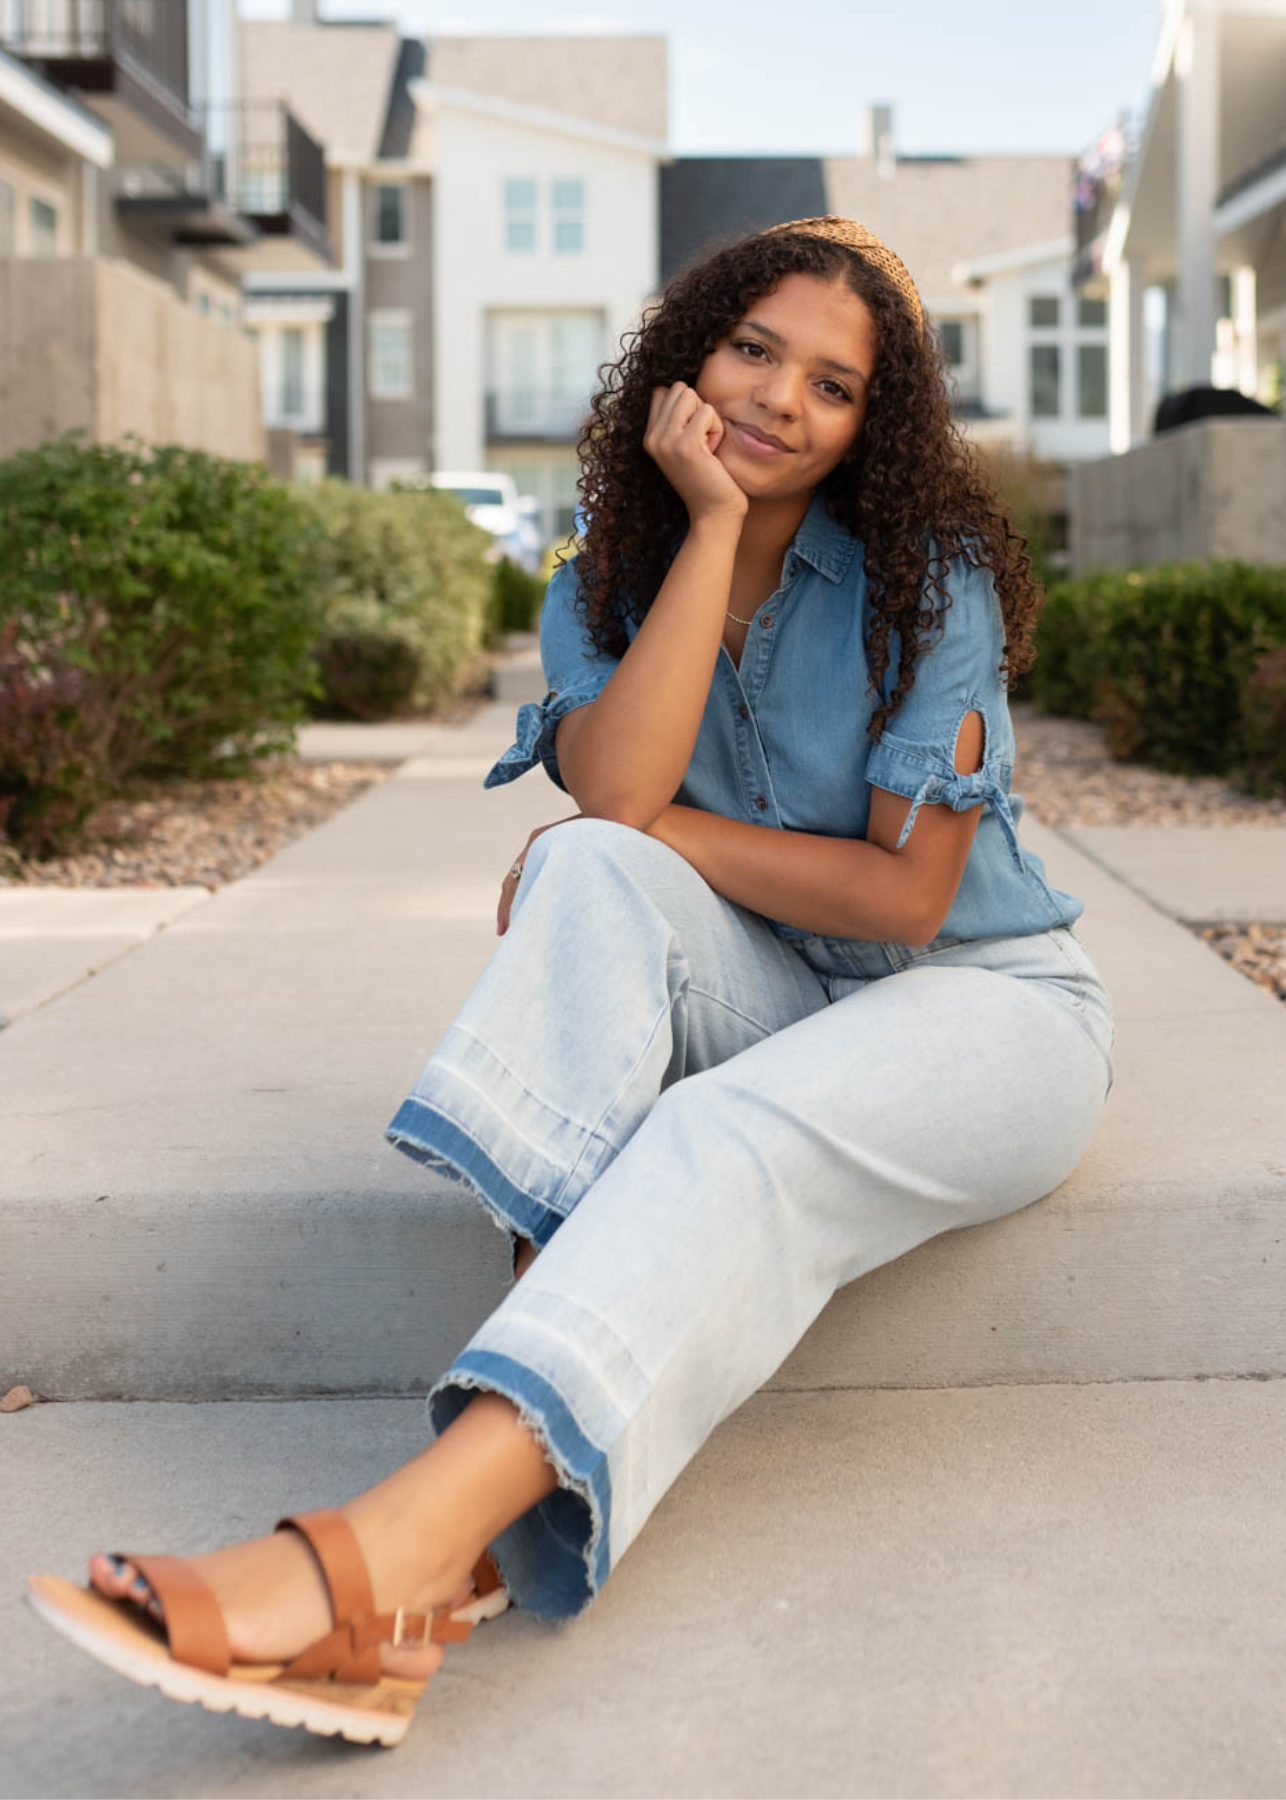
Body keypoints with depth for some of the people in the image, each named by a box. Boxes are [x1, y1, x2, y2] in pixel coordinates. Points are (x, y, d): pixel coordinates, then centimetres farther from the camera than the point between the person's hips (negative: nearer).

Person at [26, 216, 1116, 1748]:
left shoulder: (924, 580, -7)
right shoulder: (600, 592, 4)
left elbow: (905, 892, -15)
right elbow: (611, 792, -19)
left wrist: (654, 830, -14)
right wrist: (713, 525, -17)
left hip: (987, 1004, -4)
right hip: (770, 1002, 4)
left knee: (735, 1137, -36)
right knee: (589, 875, -26)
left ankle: (385, 1551, -56)